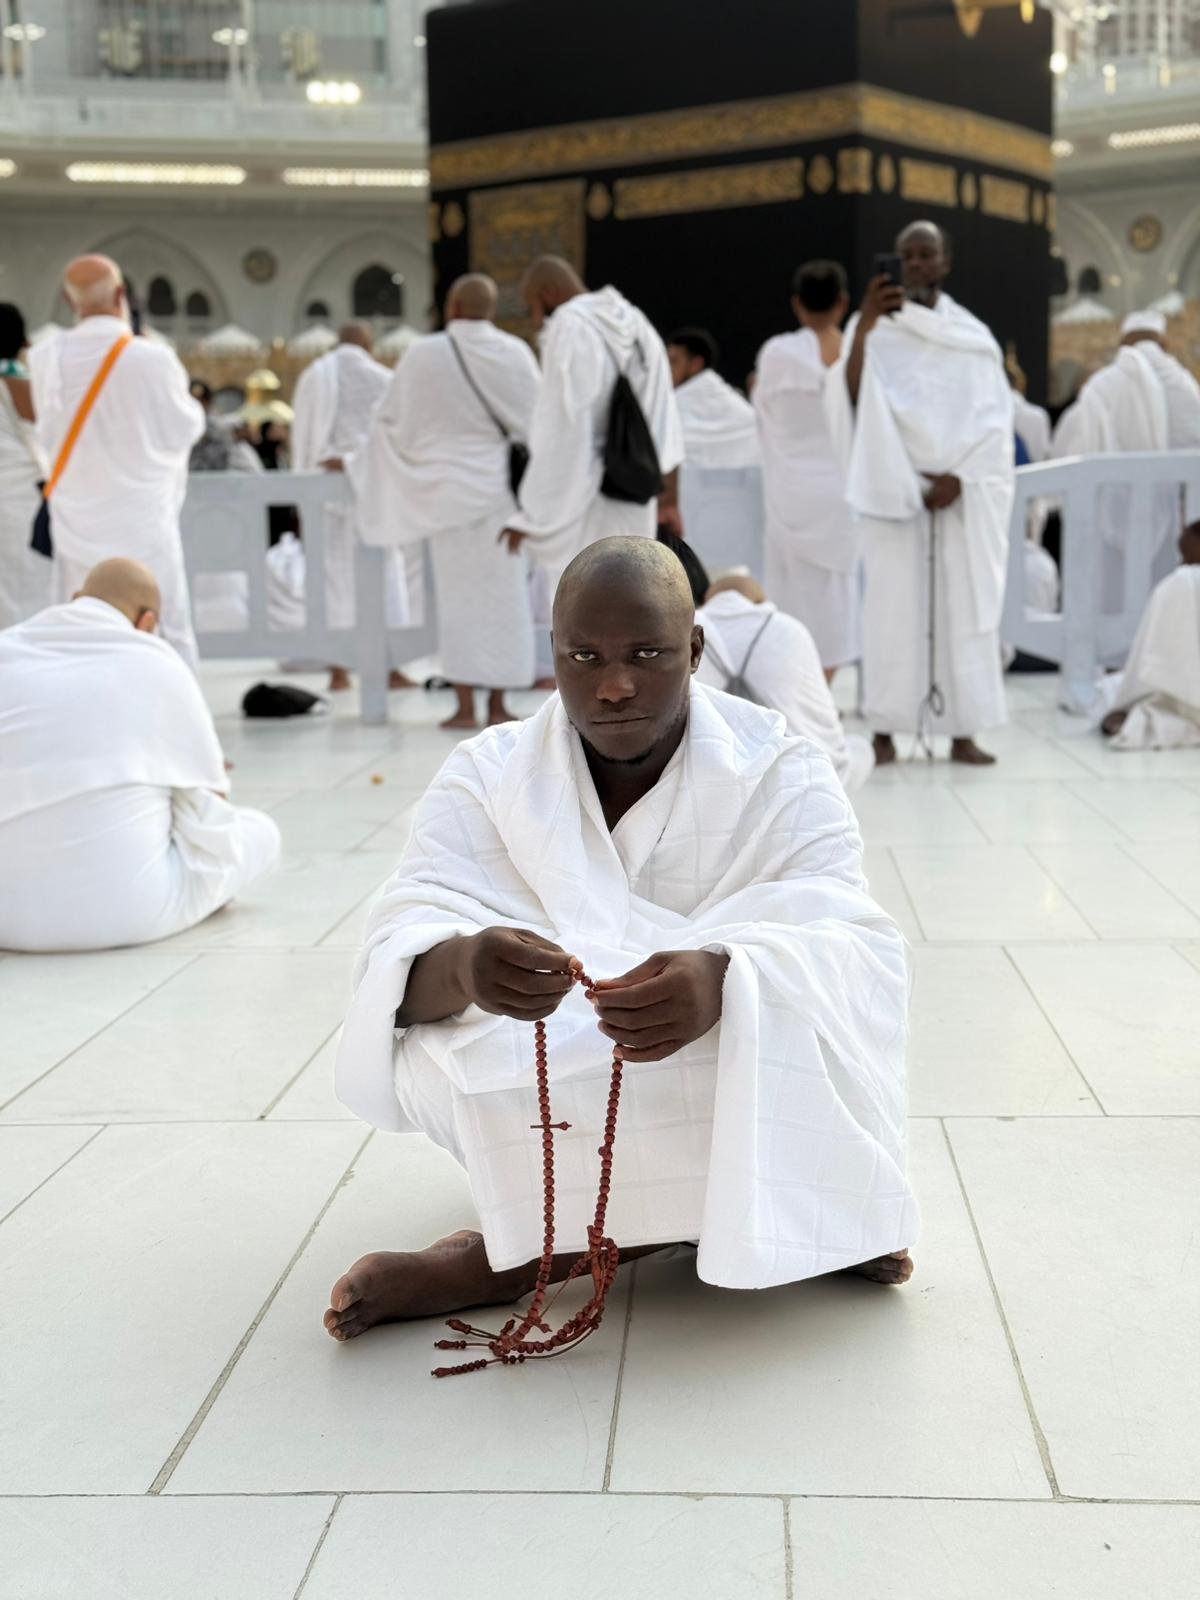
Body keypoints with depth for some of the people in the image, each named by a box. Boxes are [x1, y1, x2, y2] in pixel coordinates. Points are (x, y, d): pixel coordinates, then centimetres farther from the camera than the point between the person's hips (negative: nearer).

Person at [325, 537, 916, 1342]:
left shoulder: (784, 775, -7)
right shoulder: (487, 776, -5)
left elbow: (849, 944, -24)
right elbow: (402, 947, -20)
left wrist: (722, 980, -47)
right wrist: (462, 968, -46)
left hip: (739, 1104, 0)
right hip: (551, 1121, 1)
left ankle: (516, 1253, -20)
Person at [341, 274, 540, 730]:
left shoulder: (423, 355, -6)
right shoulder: (515, 352, -3)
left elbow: (392, 422, 1)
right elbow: (535, 419, 2)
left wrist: (356, 466, 17)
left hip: (449, 488, -1)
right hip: (502, 488, 1)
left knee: (459, 595, 4)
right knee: (503, 595, 7)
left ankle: (465, 705, 2)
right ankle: (498, 704, 8)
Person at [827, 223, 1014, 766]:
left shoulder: (975, 337, 11)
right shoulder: (876, 329, 5)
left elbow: (993, 419, 6)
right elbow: (852, 399, -9)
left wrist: (958, 477, -8)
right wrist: (862, 329, -21)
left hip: (963, 494, 2)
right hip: (893, 488, -2)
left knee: (964, 606, -1)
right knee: (893, 603, -6)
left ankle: (962, 732, 3)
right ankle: (884, 730, -3)